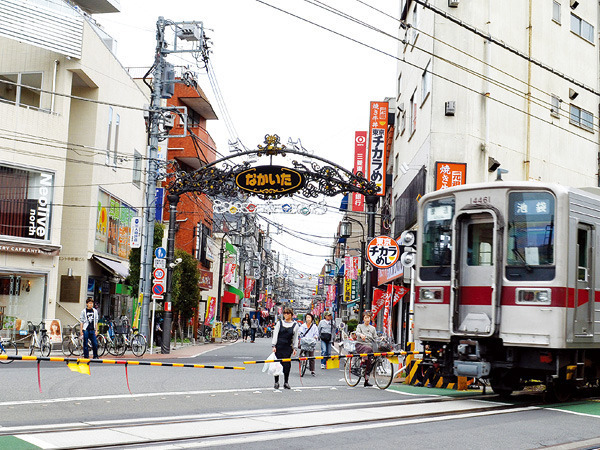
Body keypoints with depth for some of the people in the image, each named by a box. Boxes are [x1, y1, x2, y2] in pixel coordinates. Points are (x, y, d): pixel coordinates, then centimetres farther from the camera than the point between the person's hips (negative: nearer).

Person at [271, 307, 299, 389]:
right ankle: (276, 382, 10)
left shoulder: (295, 325, 7)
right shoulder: (279, 323, 6)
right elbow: (275, 334, 4)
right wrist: (274, 346, -3)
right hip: (278, 347, 0)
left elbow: (295, 338, 10)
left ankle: (286, 383, 7)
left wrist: (294, 348, 2)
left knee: (287, 365, -3)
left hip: (288, 348, 0)